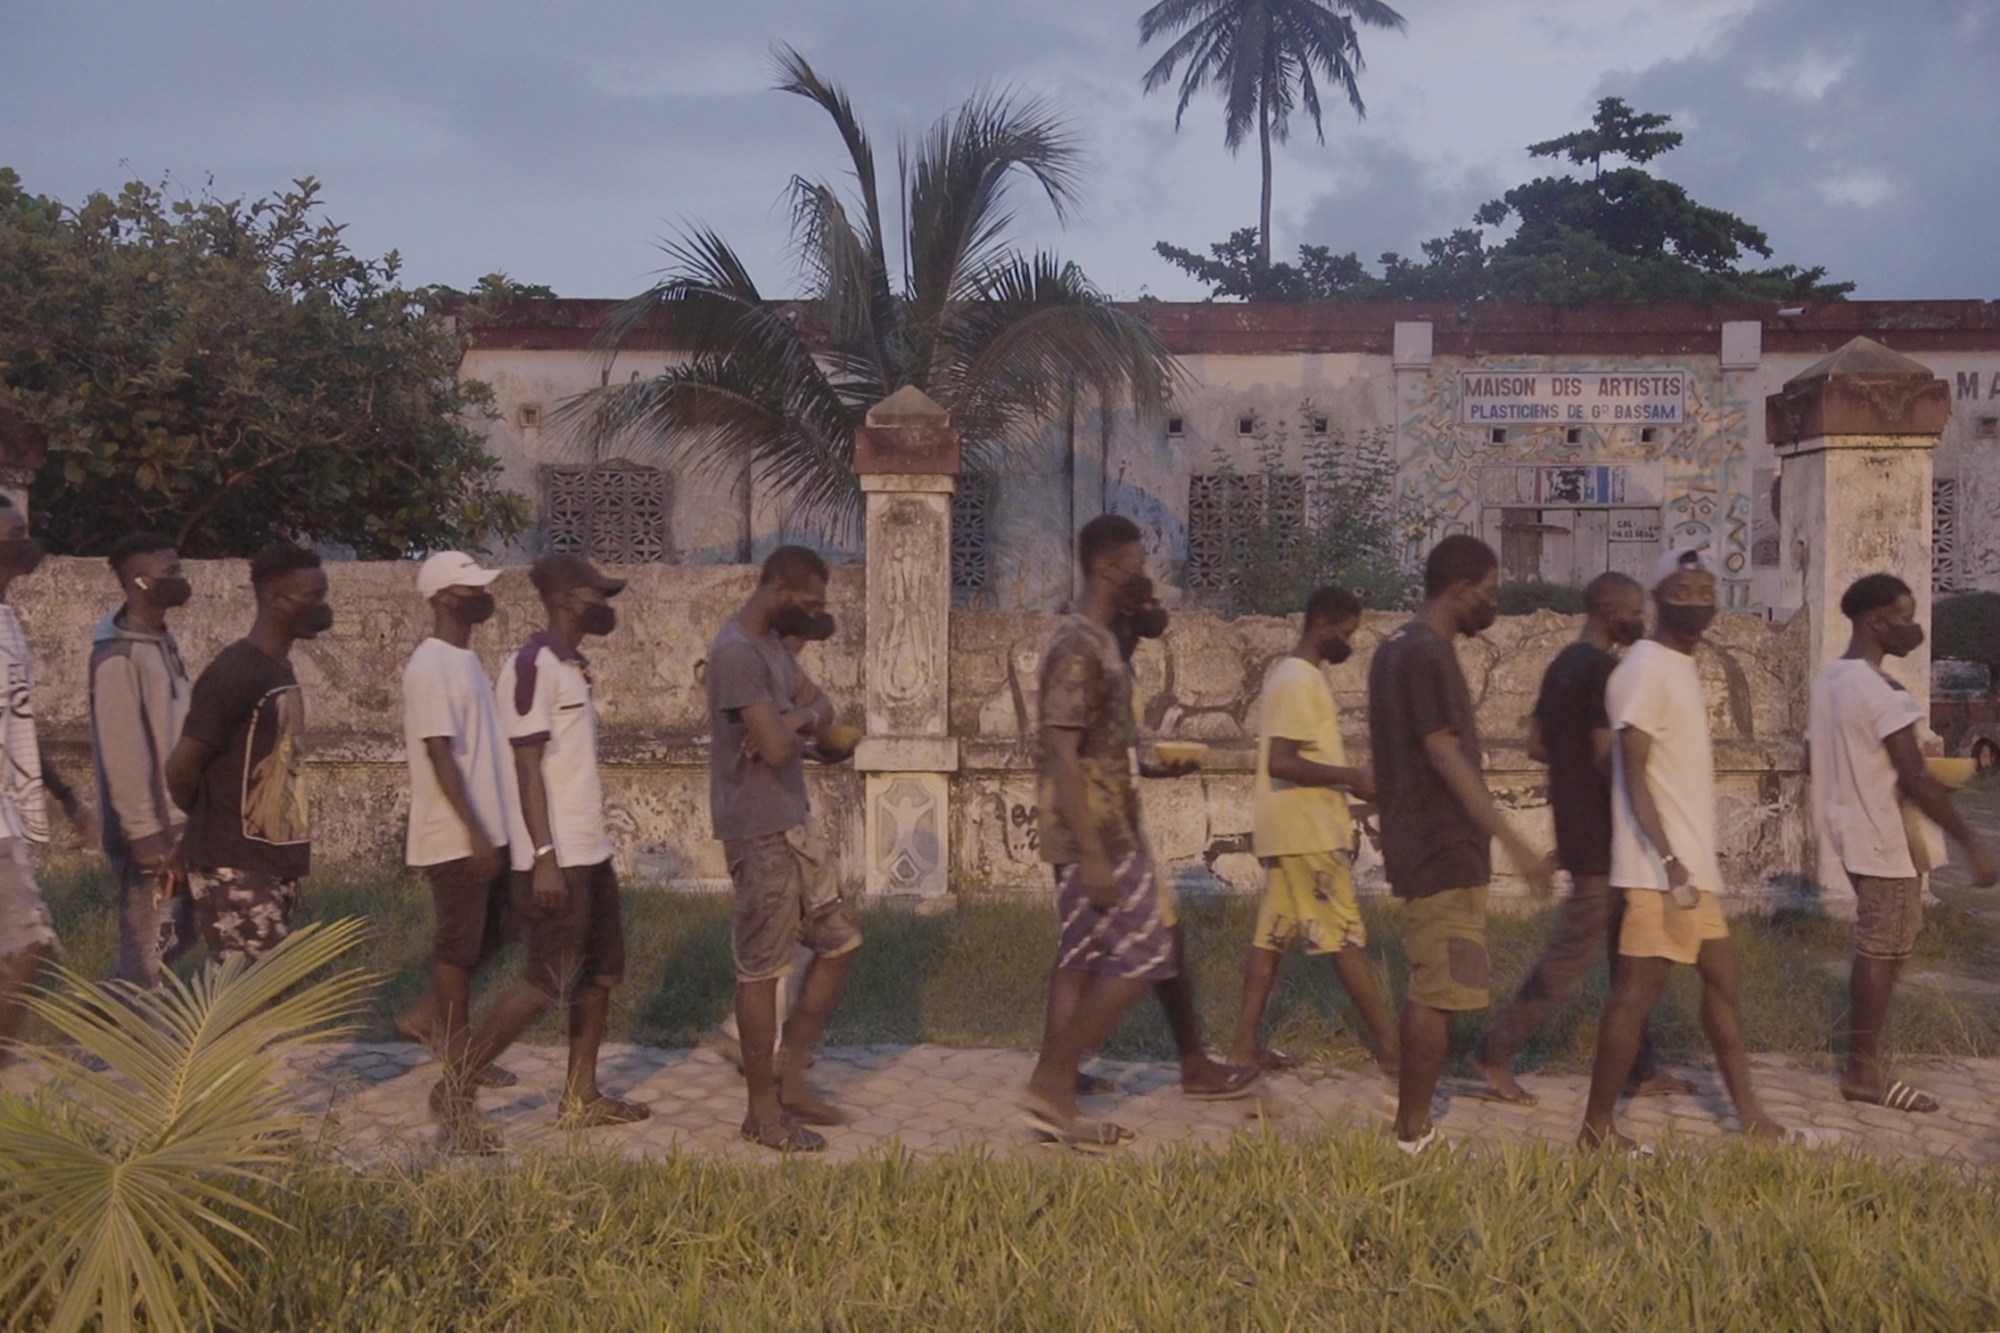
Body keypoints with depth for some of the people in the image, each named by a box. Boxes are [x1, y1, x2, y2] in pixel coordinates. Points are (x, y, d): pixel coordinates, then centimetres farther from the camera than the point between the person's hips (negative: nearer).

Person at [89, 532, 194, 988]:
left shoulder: (164, 640, 9)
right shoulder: (118, 657, -19)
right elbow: (121, 755, -21)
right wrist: (145, 837, -20)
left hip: (180, 822, 9)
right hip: (151, 830, -9)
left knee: (177, 936, 19)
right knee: (148, 951, 1)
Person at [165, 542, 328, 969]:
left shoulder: (281, 669, 12)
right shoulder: (234, 673, -17)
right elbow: (181, 767, -16)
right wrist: (212, 823, 2)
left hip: (273, 862, 9)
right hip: (233, 868, -9)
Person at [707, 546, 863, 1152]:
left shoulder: (774, 643, 12)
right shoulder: (736, 652, -20)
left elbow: (821, 704, 13)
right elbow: (776, 748, -28)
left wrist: (798, 721, -11)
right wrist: (805, 731, -5)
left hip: (796, 823, 10)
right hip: (759, 831, -10)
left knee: (841, 940, 13)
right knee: (762, 967, 0)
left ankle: (789, 1076, 23)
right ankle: (763, 1110, 12)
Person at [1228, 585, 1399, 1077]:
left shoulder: (1291, 675, 16)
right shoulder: (1301, 681, -17)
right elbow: (1281, 762, -25)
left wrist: (1346, 779, 16)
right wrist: (1351, 777, -19)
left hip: (1294, 828, 10)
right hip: (1307, 831, -10)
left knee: (1273, 934, 9)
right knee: (1346, 936, -4)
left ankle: (1246, 1044, 12)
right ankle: (1390, 1047, 2)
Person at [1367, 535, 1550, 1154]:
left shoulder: (1397, 647, 15)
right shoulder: (1429, 653, -16)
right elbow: (1445, 755, -21)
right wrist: (1511, 840, -23)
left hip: (1417, 844, 10)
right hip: (1444, 848, -10)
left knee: (1426, 987, 14)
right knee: (1439, 992, -5)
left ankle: (1411, 1126, 20)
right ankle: (1412, 1136, 0)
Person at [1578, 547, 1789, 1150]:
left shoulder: (1683, 665, 14)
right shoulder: (1646, 669, -15)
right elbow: (1633, 778, -21)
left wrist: (1698, 857, 23)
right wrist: (1671, 864, -28)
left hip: (1693, 862, 10)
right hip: (1661, 869, -10)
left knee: (1722, 977, 17)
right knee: (1635, 994, -4)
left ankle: (1748, 1111, 30)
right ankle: (1596, 1127, 5)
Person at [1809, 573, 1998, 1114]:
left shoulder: (1830, 678, 9)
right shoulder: (1881, 689, -21)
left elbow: (1814, 758, 18)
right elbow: (1915, 779, -23)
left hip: (1852, 829, 9)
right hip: (1884, 837, -9)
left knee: (1878, 947, 18)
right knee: (1882, 952, 0)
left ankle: (1862, 1052, 25)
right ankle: (1863, 1071, 8)